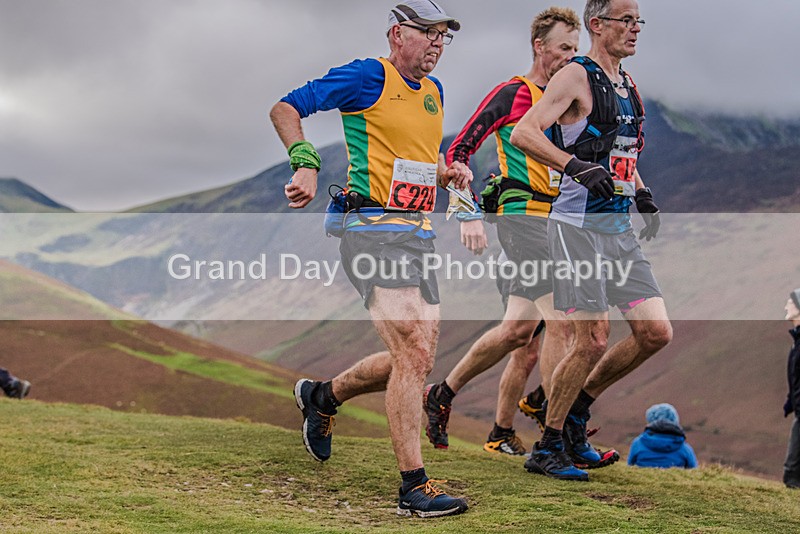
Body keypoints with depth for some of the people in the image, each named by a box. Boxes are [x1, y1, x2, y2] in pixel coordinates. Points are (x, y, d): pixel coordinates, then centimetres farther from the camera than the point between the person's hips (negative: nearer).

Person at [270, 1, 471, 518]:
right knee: (413, 356, -16)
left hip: (420, 233, 9)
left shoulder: (434, 91, 18)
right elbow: (284, 108, -4)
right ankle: (414, 485, -10)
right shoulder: (367, 77, -6)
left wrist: (448, 171, 11)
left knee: (416, 360, 11)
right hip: (375, 230, -9)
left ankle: (323, 396, 35)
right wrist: (307, 163, -19)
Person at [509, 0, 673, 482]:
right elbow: (523, 134, -21)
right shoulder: (576, 77, -9)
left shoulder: (627, 82, 17)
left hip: (620, 228, 8)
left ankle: (578, 407, 20)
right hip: (579, 226, -8)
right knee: (594, 341, -9)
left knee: (657, 334, 2)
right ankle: (547, 449, 6)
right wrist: (579, 167, -31)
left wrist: (643, 194, 16)